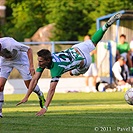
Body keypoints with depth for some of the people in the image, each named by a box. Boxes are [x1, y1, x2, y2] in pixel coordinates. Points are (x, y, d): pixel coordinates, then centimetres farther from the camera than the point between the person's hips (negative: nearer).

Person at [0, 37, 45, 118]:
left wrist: (31, 66, -28)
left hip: (20, 59, -3)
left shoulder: (10, 44, -41)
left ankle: (40, 95, 34)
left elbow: (29, 49, -26)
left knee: (30, 85, 0)